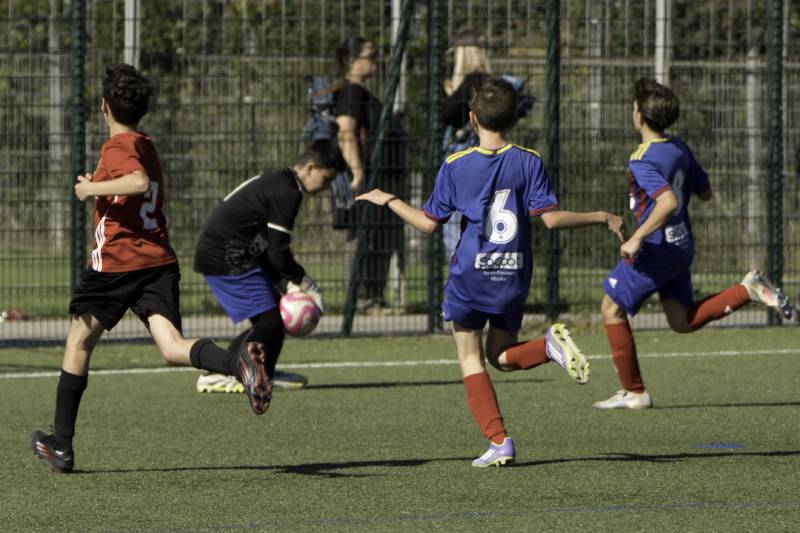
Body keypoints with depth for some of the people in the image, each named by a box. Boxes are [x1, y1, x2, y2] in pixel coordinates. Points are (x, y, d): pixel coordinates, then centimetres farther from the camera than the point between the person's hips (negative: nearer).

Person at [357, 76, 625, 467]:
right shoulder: (528, 163, -3)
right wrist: (601, 218, 2)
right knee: (500, 356, 18)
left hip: (469, 277, -2)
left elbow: (428, 223, 2)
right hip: (514, 277, 2)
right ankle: (550, 345, -15)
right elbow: (551, 218, -9)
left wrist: (388, 200, 18)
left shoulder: (455, 167, -4)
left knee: (471, 360, 7)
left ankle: (499, 441, -7)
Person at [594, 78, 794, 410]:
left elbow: (668, 202, -35)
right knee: (683, 321, 14)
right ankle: (749, 290, -2)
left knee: (612, 308, 8)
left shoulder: (642, 161, -21)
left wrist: (636, 239, -31)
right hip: (682, 245, 8)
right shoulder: (679, 149, 6)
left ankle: (633, 392, 10)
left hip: (656, 249, -8)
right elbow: (705, 193, 16)